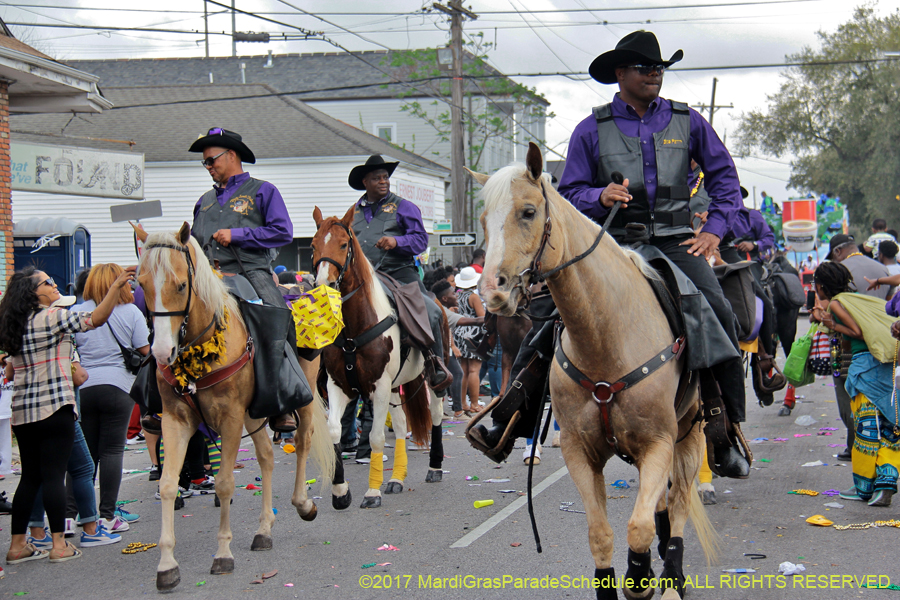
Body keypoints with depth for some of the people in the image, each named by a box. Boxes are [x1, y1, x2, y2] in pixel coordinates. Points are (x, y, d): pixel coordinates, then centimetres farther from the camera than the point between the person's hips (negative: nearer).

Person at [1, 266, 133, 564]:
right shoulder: (52, 317, -9)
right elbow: (95, 319, -17)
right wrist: (116, 286, -20)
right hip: (54, 407, -7)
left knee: (29, 477, 11)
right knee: (54, 475, -4)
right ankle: (59, 545, -1)